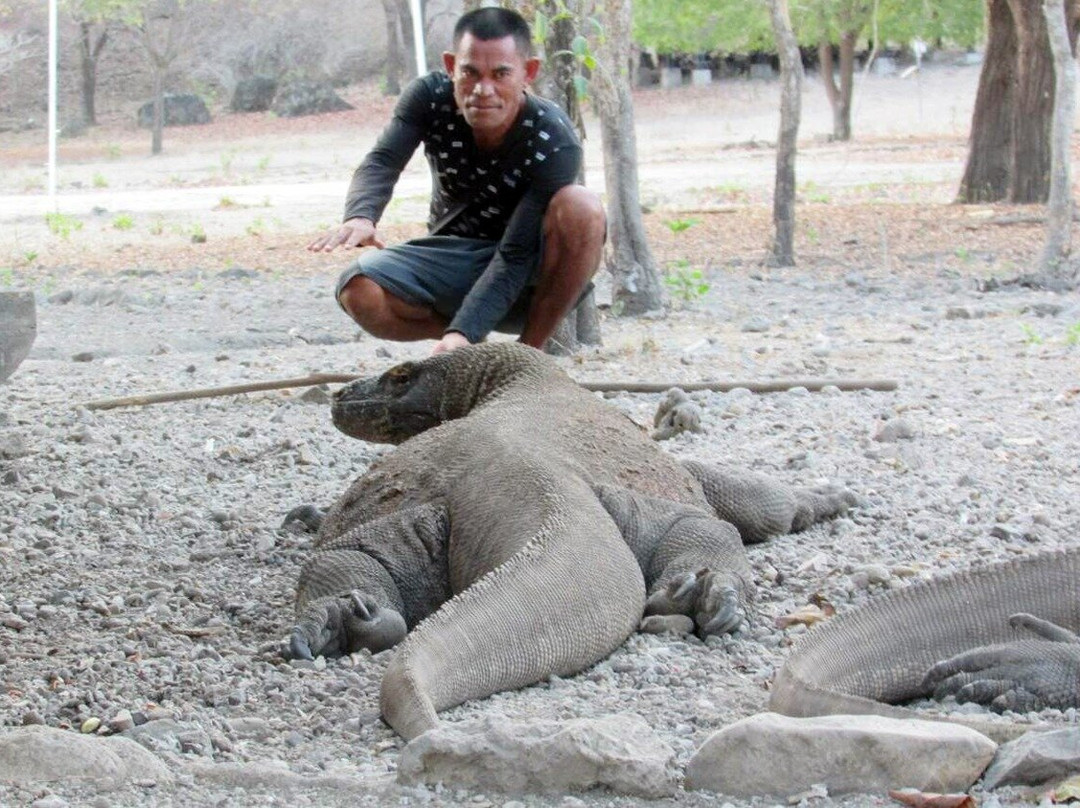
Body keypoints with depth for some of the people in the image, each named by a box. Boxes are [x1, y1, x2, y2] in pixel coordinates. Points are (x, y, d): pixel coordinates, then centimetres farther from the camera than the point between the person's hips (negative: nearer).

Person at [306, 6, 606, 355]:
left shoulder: (555, 143, -25)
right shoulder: (430, 96, -13)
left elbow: (515, 257, -29)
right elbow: (381, 163, -26)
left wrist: (463, 333, -42)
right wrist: (360, 217, -50)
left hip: (530, 281, -2)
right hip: (451, 257, 2)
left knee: (580, 207, -34)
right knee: (359, 291, -28)